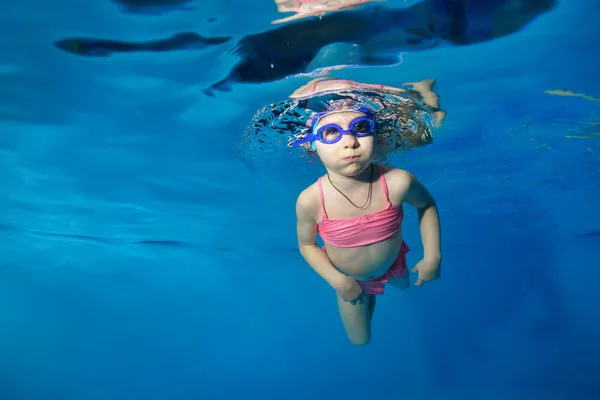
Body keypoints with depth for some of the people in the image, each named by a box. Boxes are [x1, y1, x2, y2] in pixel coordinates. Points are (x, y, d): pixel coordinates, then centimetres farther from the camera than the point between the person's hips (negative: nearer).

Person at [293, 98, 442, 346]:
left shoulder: (398, 182, -36)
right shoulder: (310, 201, -36)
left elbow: (426, 205, -12)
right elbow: (307, 245, -16)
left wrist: (432, 256, -14)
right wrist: (338, 281, -23)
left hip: (393, 264, 2)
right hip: (349, 279, -1)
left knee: (403, 286, 37)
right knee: (359, 340, 22)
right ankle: (368, 294, 51)